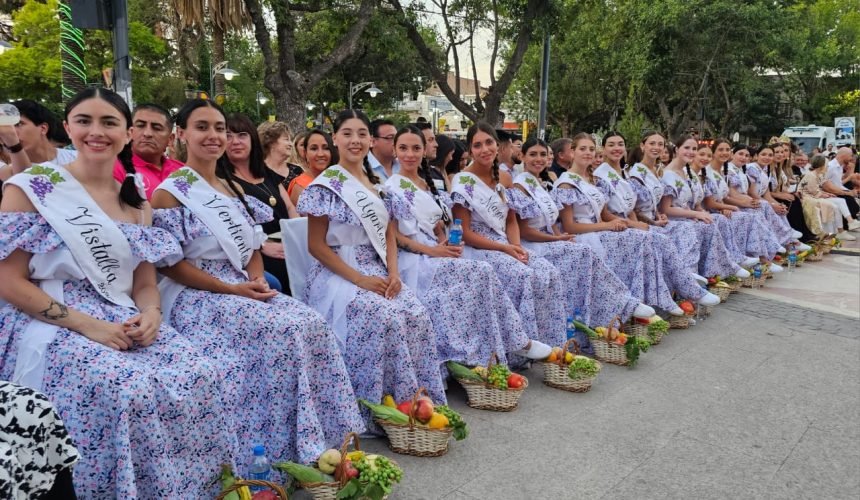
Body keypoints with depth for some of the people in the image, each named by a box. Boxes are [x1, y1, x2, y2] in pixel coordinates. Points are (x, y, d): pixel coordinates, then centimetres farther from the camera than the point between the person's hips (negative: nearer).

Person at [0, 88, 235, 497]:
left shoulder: (136, 204, 13)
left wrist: (151, 316, -11)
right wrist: (87, 325, -17)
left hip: (127, 324, 5)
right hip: (52, 328, -4)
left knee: (201, 376, -20)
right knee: (129, 390, -32)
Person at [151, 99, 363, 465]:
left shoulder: (235, 189, 17)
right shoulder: (170, 193, -5)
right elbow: (169, 264, -10)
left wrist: (258, 279, -4)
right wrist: (232, 289, -16)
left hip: (245, 290, 6)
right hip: (197, 296, -6)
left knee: (312, 324, -18)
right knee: (284, 331, -28)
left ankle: (324, 438, -9)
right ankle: (295, 448, -15)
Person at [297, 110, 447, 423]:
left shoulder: (376, 183, 15)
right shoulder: (326, 185, -5)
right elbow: (316, 246, -9)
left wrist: (393, 274, -4)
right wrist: (359, 279, -17)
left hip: (378, 271, 6)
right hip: (339, 274, -5)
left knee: (417, 315, -19)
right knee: (386, 318, -31)